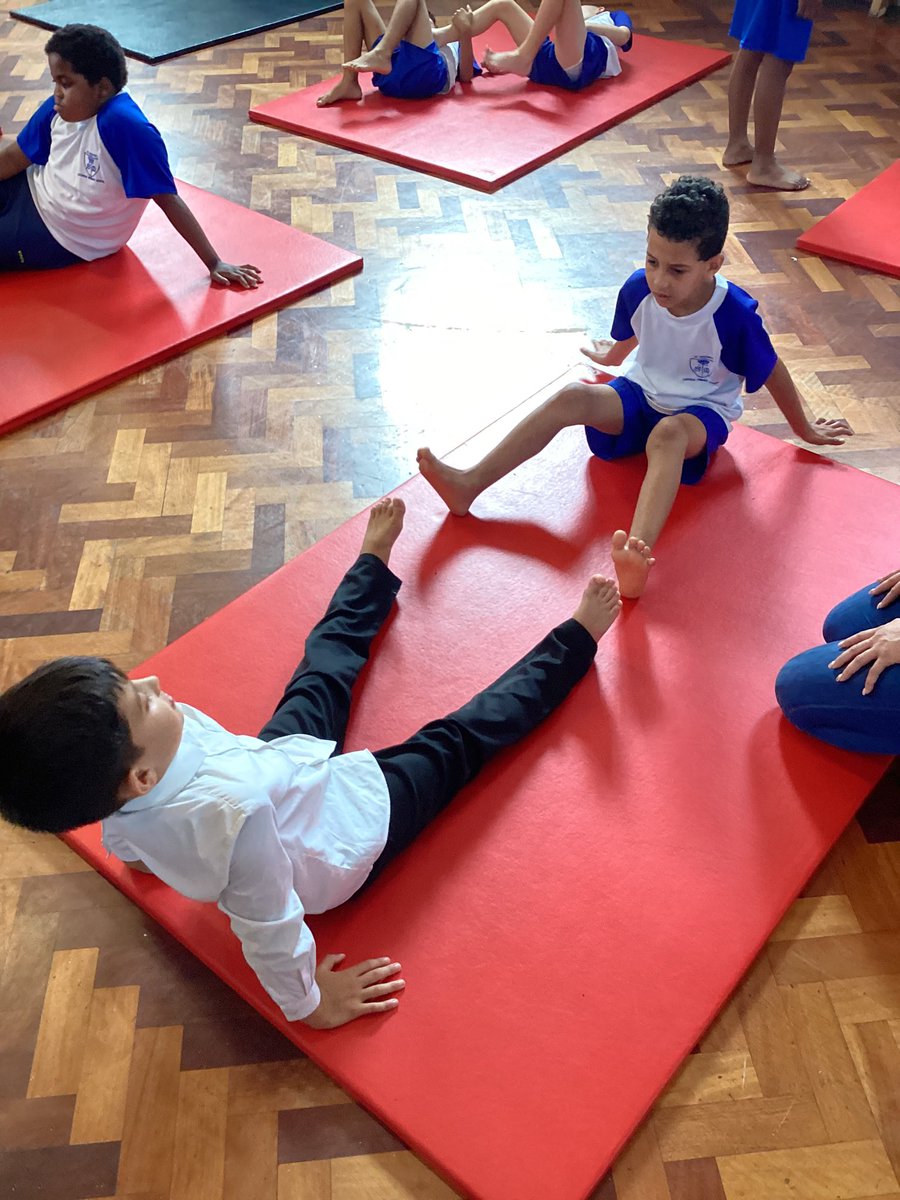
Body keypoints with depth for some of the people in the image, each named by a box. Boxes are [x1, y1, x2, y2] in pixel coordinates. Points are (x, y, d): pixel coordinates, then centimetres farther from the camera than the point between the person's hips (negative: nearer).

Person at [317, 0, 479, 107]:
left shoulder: (454, 44, 38)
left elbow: (466, 76, 15)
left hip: (427, 72, -3)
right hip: (392, 77, 3)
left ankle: (381, 54, -32)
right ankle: (348, 83, -18)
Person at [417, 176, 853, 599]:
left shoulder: (735, 313, -23)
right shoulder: (638, 288, -13)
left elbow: (773, 372, -7)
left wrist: (804, 430, 7)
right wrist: (610, 357, 35)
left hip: (702, 411, -4)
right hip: (640, 393, 4)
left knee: (668, 434, -41)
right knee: (572, 397, -26)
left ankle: (637, 555, -65)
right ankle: (468, 484, -31)